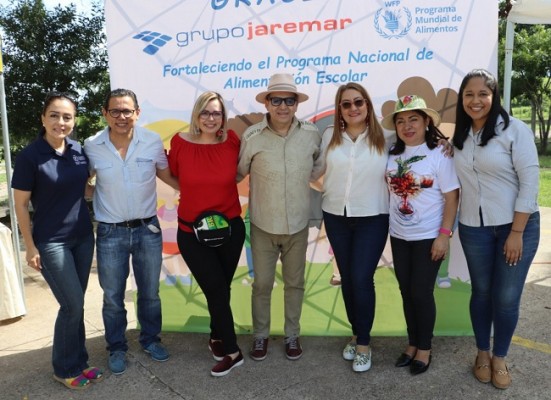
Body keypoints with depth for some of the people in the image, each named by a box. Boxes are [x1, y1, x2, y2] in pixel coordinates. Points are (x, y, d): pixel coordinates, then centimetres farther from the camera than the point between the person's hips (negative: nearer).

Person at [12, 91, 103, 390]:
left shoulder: (79, 150, 0)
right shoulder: (30, 156, -14)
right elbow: (21, 205, -10)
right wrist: (30, 247, -10)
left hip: (83, 236, 5)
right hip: (51, 242, -5)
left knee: (75, 304, 14)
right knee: (73, 304, -2)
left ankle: (78, 362, 29)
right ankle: (65, 368, 20)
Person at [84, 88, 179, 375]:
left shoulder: (153, 142, -8)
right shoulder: (92, 146, -9)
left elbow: (166, 175, 8)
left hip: (148, 229, 1)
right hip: (110, 233, -1)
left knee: (150, 293, 17)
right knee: (112, 297, 12)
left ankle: (150, 339, 39)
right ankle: (117, 348, 34)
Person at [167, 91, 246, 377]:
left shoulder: (233, 142, -7)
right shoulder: (180, 143, -9)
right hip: (192, 232, -1)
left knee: (222, 289, 14)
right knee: (216, 290, -2)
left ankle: (217, 337, 39)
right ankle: (232, 351, 16)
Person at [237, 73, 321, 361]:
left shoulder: (311, 134, -8)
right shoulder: (252, 136, -12)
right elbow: (239, 173, 0)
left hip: (298, 225, 1)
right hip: (263, 226, -1)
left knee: (294, 283, 16)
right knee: (262, 284, 12)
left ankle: (292, 335, 36)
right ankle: (260, 335, 34)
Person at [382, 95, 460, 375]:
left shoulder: (440, 154, -11)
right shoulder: (393, 154, 2)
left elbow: (452, 197, -11)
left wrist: (444, 235, -16)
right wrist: (387, 227, 5)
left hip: (428, 237, -4)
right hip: (398, 236, 5)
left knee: (421, 293, 2)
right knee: (406, 292, 12)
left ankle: (425, 348, 21)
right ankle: (412, 344, 28)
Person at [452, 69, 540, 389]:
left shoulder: (515, 129, -9)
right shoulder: (460, 136, 6)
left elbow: (530, 182, -12)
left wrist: (517, 232, -14)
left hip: (517, 227, -3)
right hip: (474, 229, 4)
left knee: (507, 298, 4)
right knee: (481, 292, 13)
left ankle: (500, 358, 26)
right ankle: (483, 353, 32)